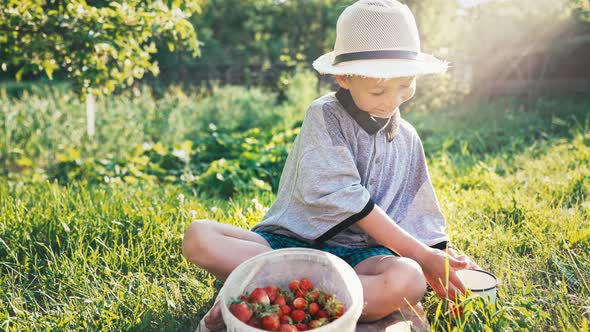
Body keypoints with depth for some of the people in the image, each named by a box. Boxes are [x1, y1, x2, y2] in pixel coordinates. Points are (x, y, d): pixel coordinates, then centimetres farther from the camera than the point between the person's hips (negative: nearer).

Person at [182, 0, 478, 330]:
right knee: (199, 236, -23)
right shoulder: (324, 116, -5)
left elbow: (420, 217, 15)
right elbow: (344, 198, -15)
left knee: (408, 281, -34)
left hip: (357, 253, 3)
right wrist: (421, 255, -14)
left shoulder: (407, 139, 10)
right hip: (293, 240, -2)